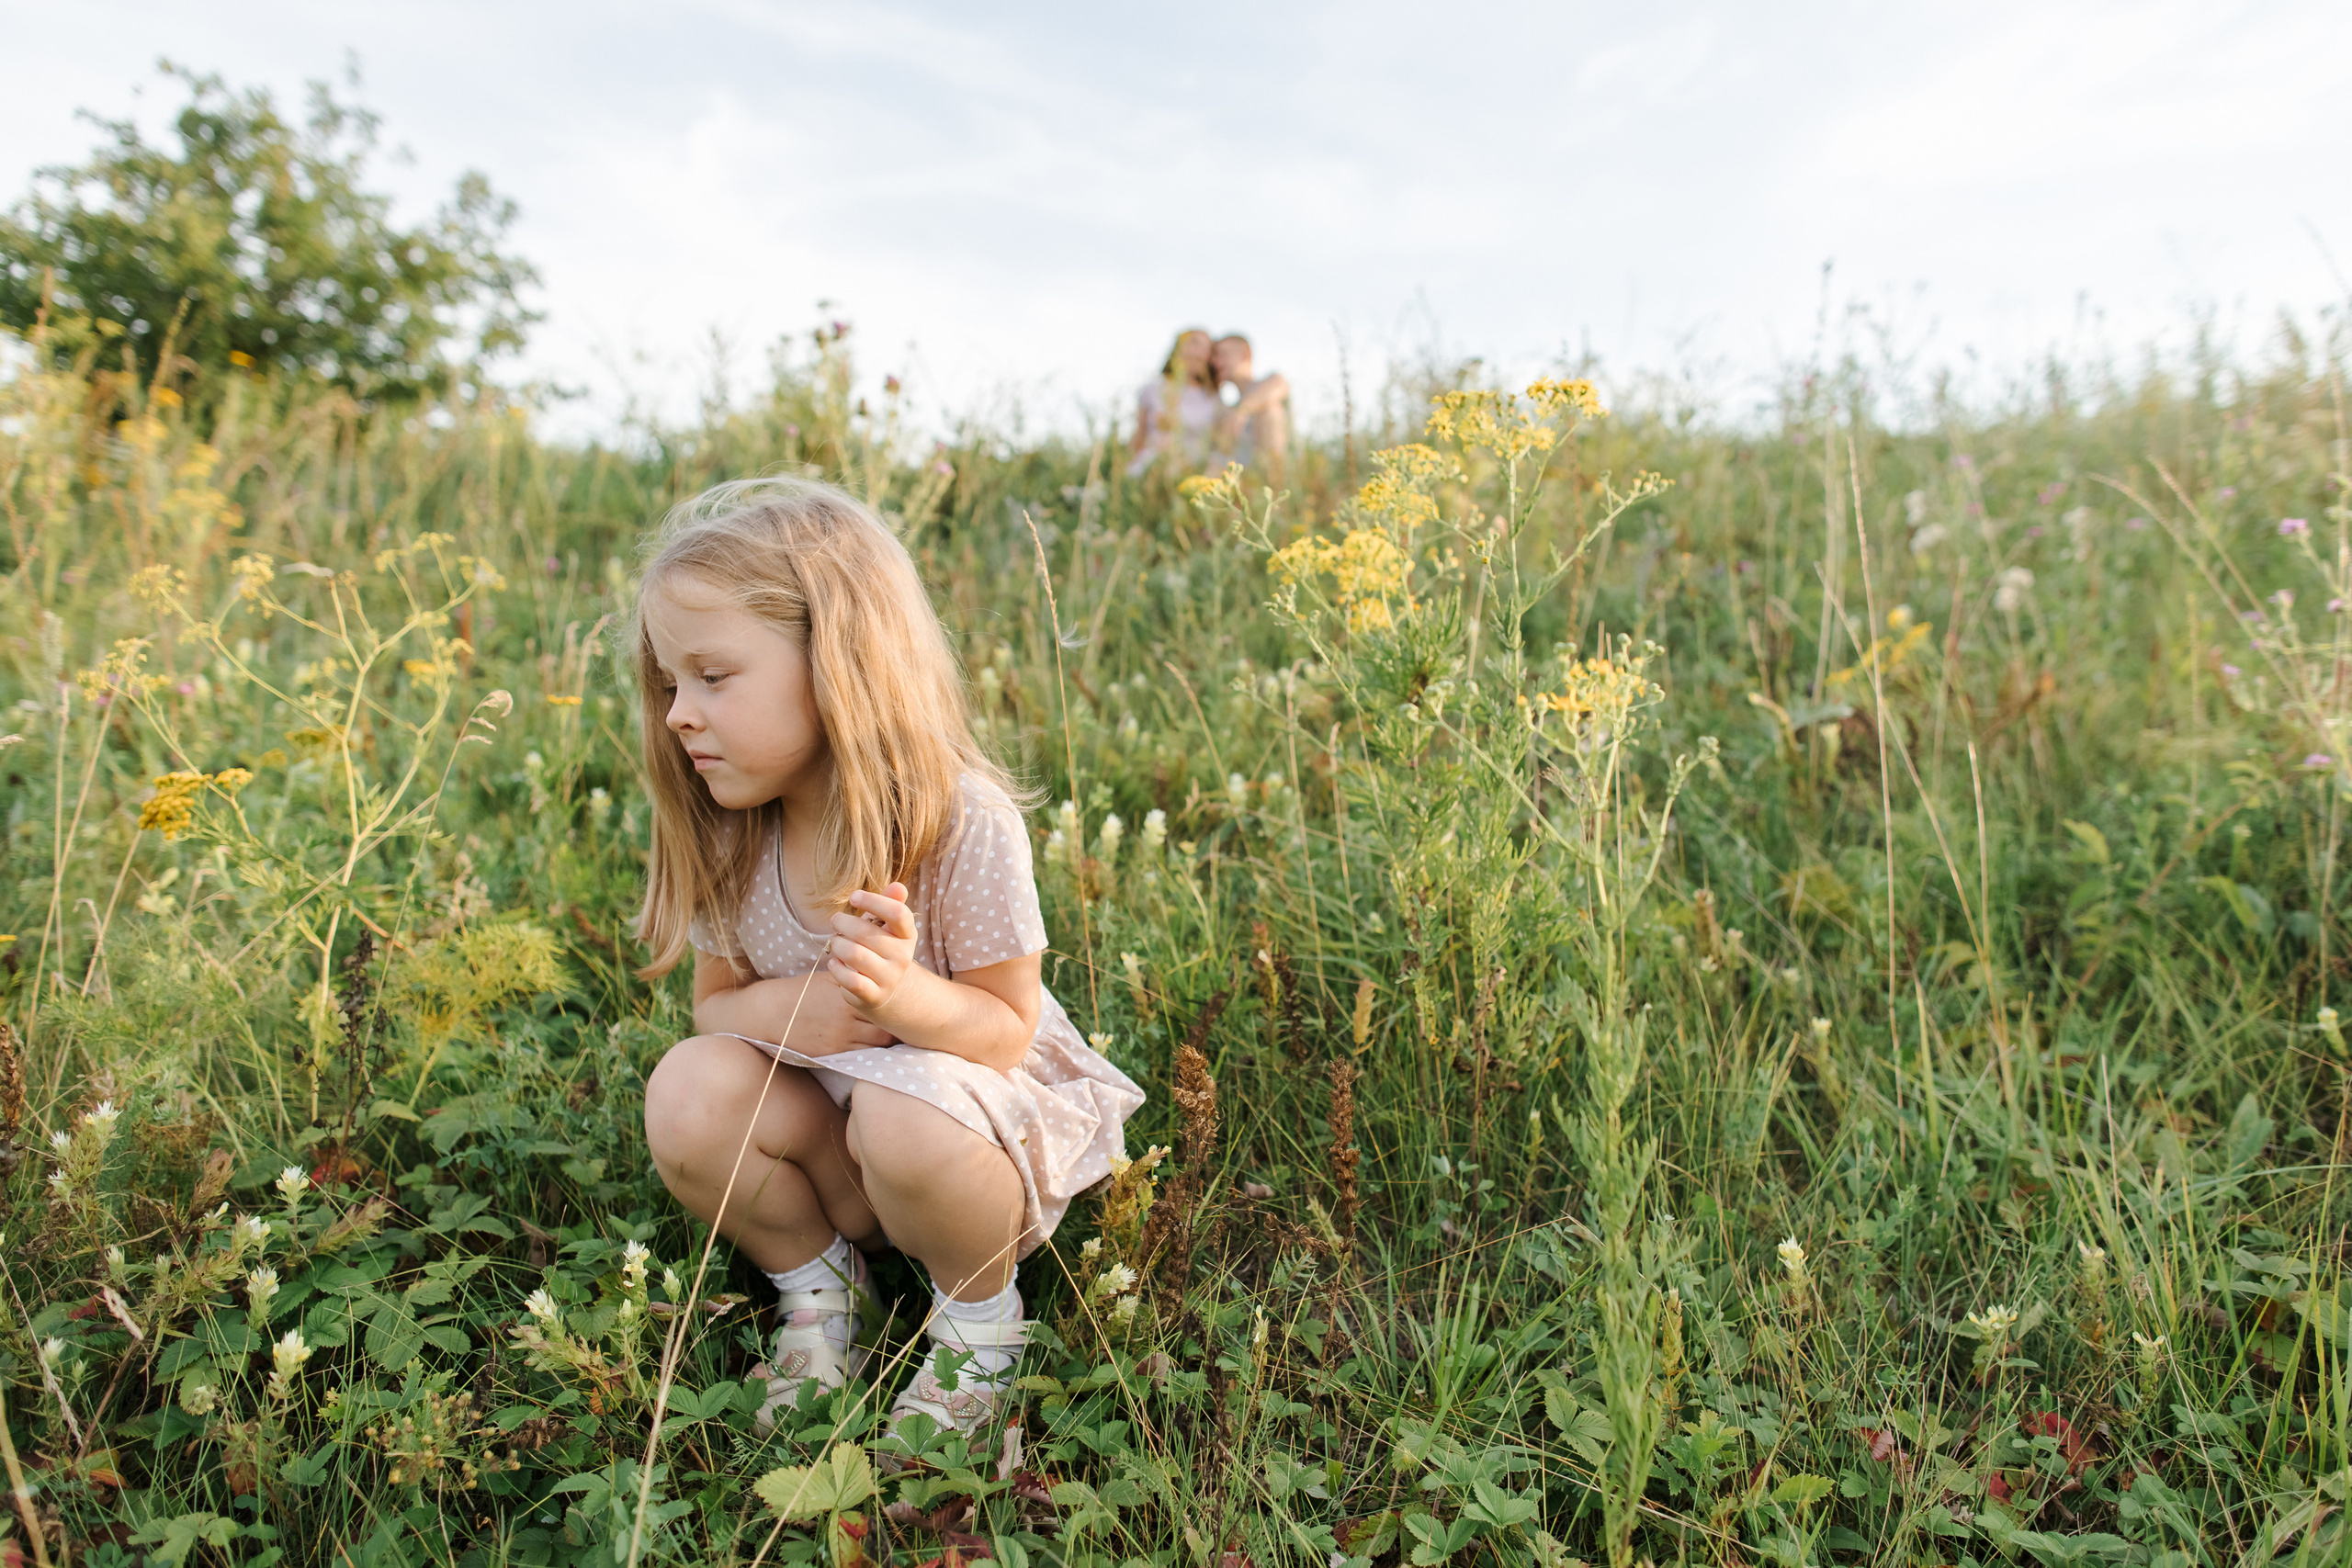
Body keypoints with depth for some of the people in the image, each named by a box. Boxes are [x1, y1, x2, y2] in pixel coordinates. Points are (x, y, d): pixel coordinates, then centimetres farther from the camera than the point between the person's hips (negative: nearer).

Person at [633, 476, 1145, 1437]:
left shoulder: (964, 826, -25)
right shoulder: (725, 839, -9)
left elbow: (1009, 1027, -17)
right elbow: (715, 1003, 2)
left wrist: (904, 996, -40)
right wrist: (793, 1008, -23)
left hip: (974, 1087, -4)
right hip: (818, 1114, 5)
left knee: (906, 1119, -37)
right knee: (687, 1093, -24)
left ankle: (981, 1315, -4)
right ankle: (818, 1287, 4)